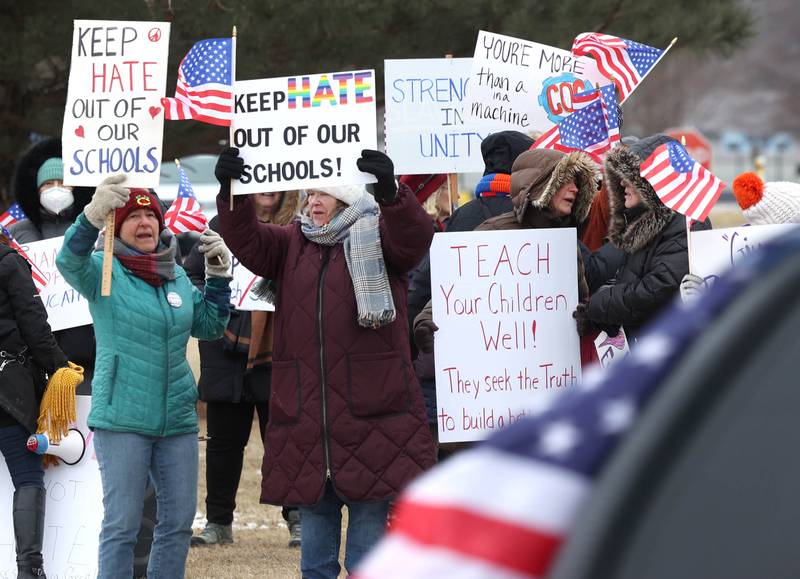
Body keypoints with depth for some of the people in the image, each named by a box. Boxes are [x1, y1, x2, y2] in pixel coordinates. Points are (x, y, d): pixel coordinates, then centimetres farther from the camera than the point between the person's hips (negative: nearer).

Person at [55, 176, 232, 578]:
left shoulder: (176, 275, 12)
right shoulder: (104, 271, -5)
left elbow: (208, 326, 20)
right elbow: (70, 261, -27)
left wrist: (218, 275, 6)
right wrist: (94, 215, -44)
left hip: (177, 419, 6)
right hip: (122, 420, -6)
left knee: (178, 521, 9)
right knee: (121, 524, -5)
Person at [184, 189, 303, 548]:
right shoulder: (223, 226, 6)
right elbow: (191, 275, 11)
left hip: (276, 354, -2)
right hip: (227, 354, 2)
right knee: (224, 441, 9)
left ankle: (297, 520, 9)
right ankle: (218, 522, 17)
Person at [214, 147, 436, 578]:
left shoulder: (379, 236, 3)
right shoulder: (291, 244, 15)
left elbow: (415, 237, -16)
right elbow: (246, 240, -1)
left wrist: (389, 190, -35)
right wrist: (230, 192, -19)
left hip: (369, 410, -4)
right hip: (305, 415, 4)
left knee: (369, 521, 0)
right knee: (315, 525, 10)